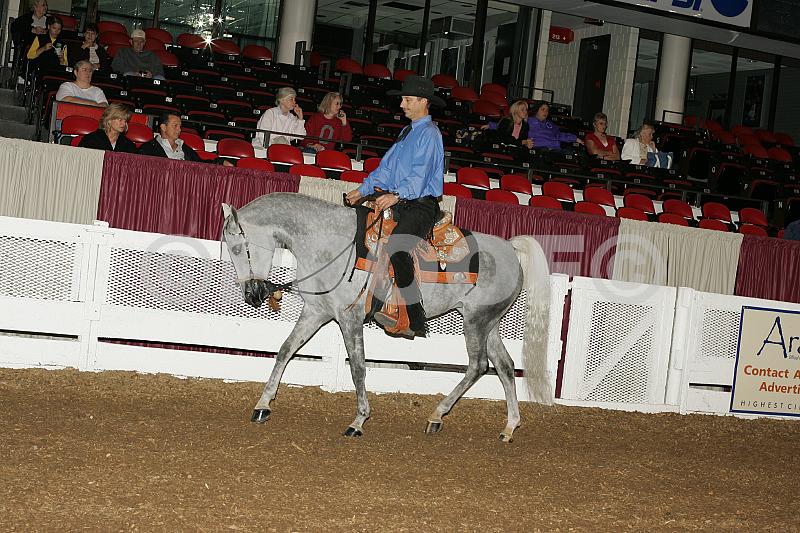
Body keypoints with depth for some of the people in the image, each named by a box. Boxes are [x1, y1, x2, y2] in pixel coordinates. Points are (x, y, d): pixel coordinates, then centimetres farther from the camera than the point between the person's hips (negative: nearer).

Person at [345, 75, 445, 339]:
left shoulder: (429, 133, -9)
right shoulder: (408, 131, 21)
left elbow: (421, 173, -22)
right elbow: (387, 167, 24)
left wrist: (397, 195, -34)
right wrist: (363, 190, 18)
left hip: (421, 206, -10)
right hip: (401, 205, 10)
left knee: (396, 248, -28)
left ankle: (415, 321, -28)